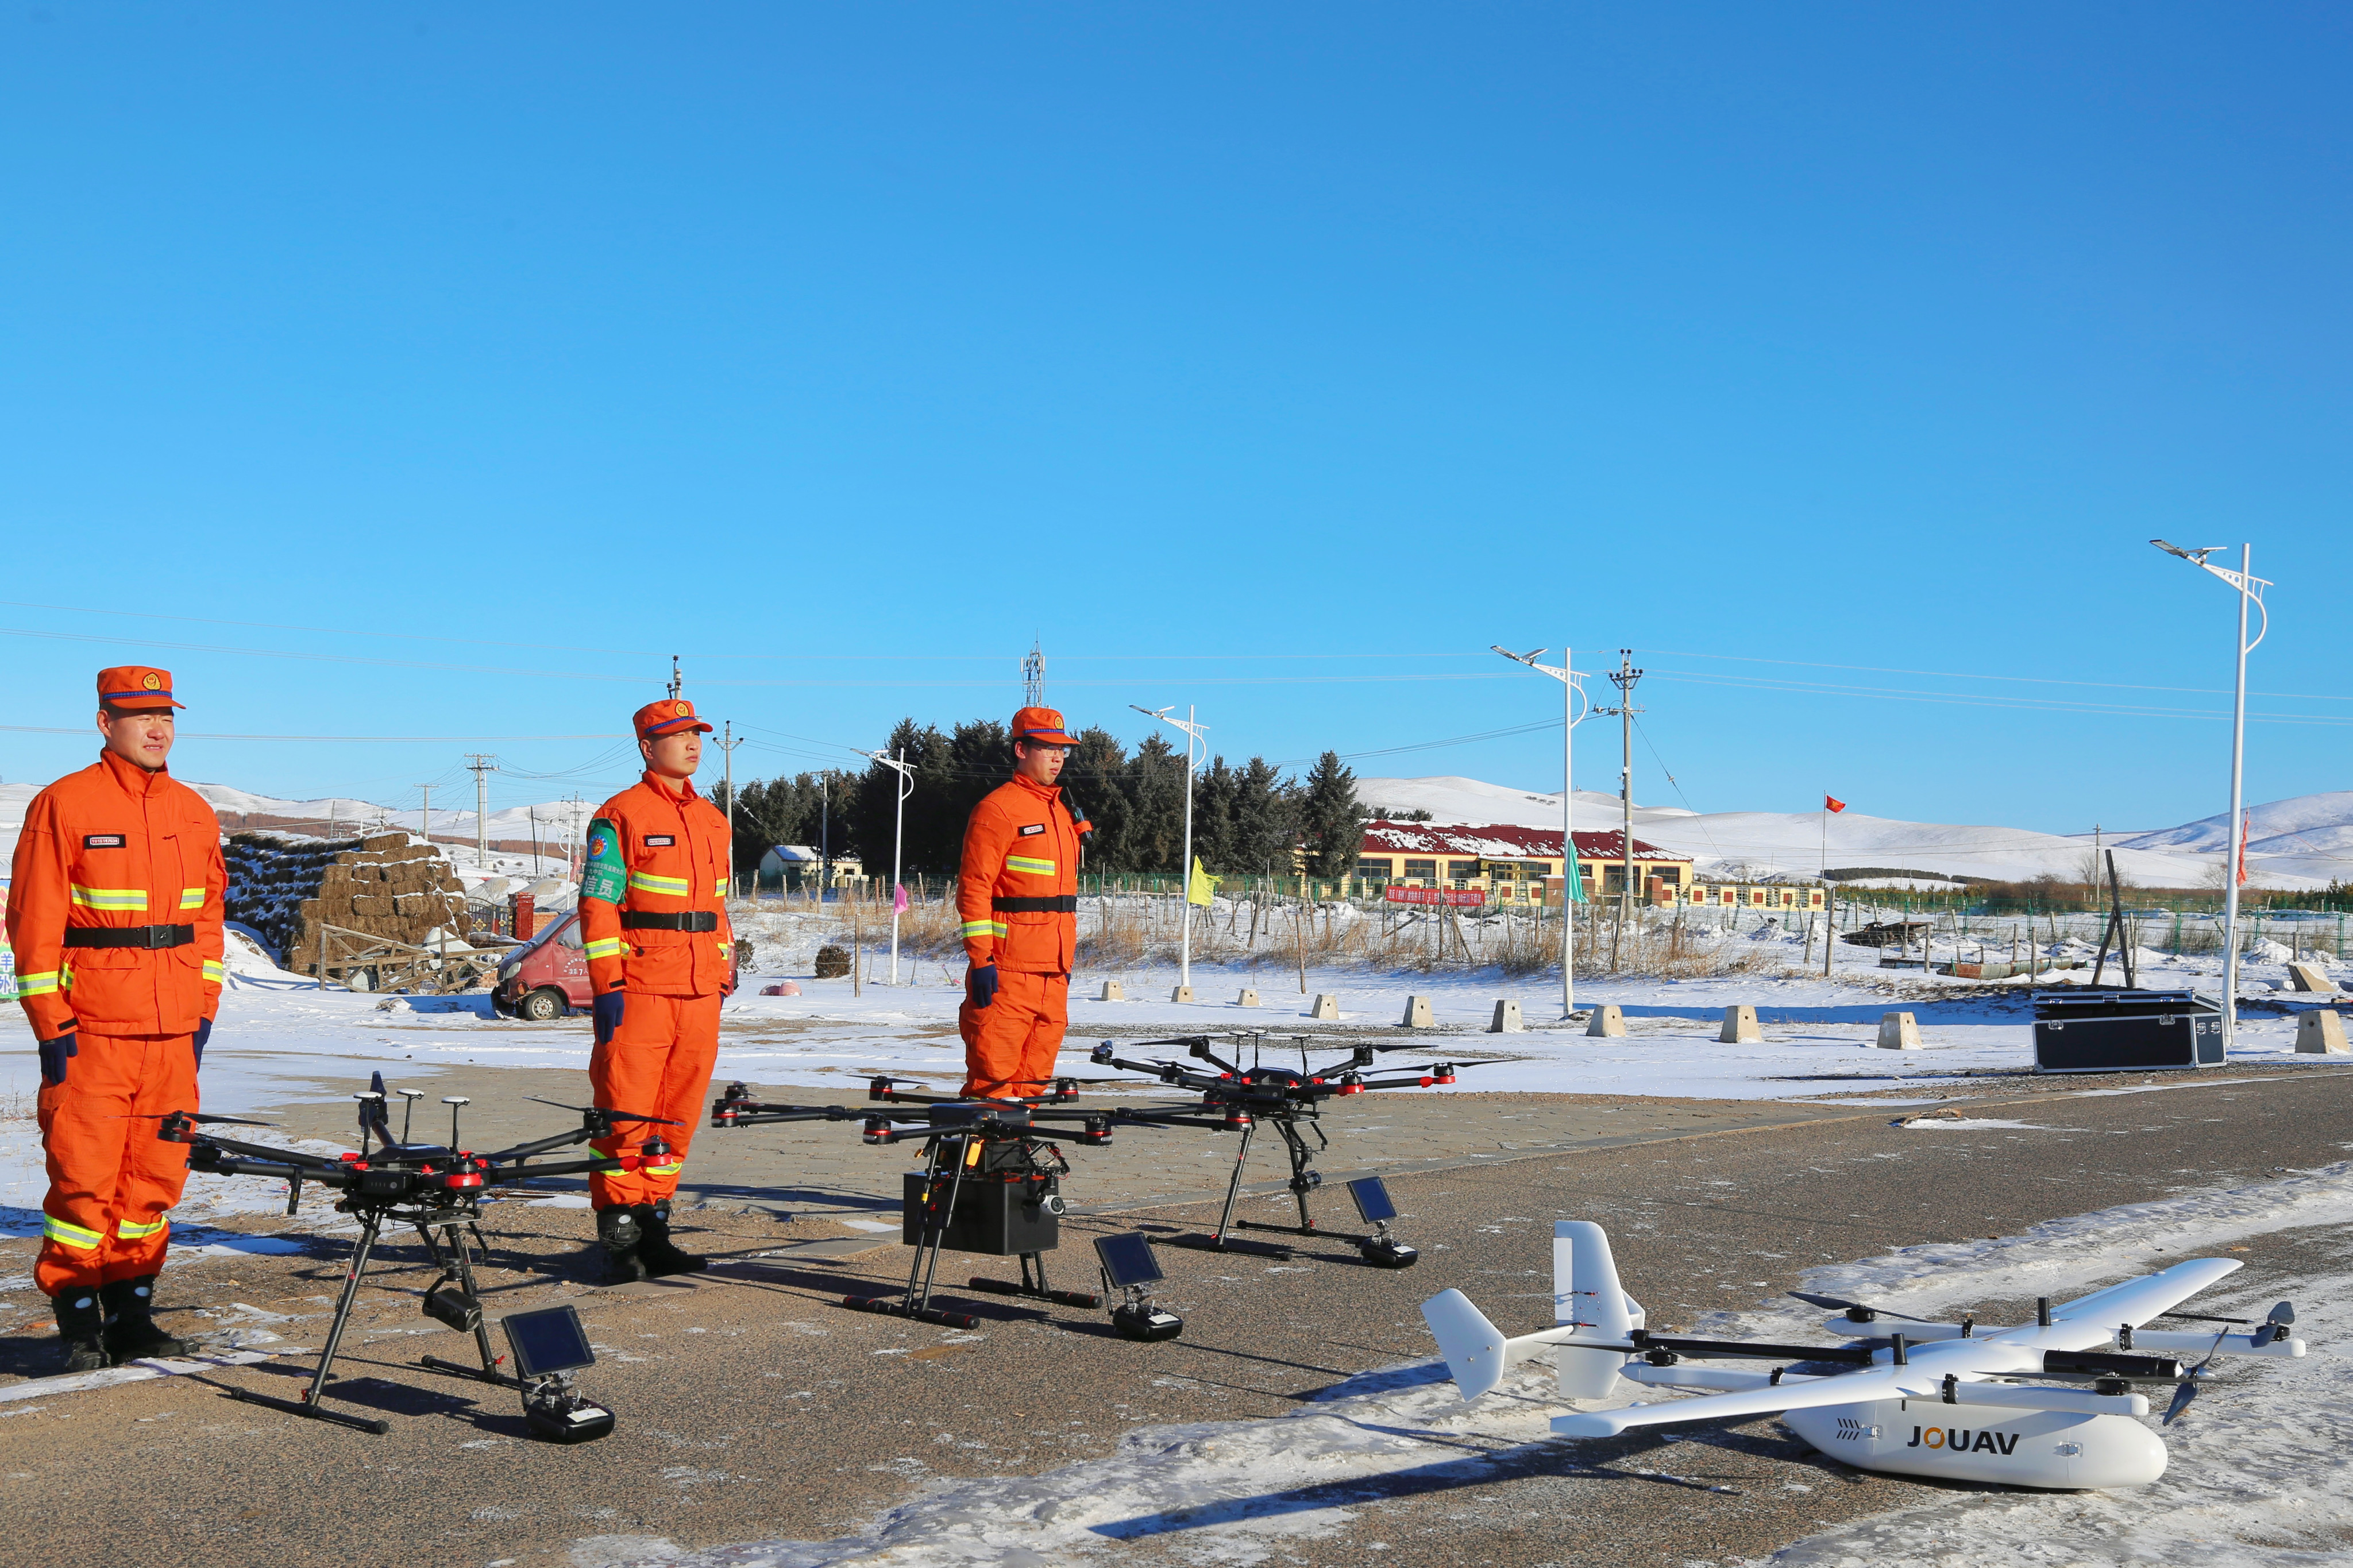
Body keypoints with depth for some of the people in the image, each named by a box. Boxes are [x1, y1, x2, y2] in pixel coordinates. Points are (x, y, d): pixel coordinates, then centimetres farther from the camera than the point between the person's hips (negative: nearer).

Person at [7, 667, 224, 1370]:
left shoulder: (194, 813, 13)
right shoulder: (65, 805, -3)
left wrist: (204, 1009, 12)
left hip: (173, 1033, 5)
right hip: (91, 1030, -5)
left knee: (155, 1175, 7)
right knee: (85, 1175, -4)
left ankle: (132, 1311, 17)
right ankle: (78, 1319, 7)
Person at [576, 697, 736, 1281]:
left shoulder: (713, 820, 18)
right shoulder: (620, 816, -2)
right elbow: (597, 905, -6)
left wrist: (726, 974, 18)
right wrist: (606, 985, -13)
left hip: (699, 992, 6)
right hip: (640, 989, -6)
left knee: (678, 1113, 8)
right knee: (627, 1113, -4)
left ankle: (653, 1228, 16)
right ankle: (618, 1239, 3)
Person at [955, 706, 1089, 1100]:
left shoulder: (1064, 810, 20)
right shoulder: (998, 808, -6)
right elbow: (974, 887, -11)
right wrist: (980, 957, -18)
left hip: (1053, 970, 8)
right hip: (1007, 968, -8)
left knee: (1035, 1074, 9)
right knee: (994, 1071, -8)